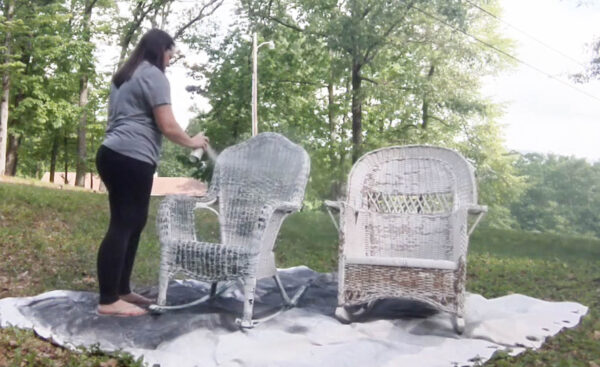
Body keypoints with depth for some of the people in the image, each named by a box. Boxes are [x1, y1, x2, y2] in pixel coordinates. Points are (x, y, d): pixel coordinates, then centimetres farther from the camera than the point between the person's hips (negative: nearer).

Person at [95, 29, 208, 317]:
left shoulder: (125, 76, 25)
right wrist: (192, 142, 4)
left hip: (114, 154, 10)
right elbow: (167, 126, -11)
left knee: (133, 222, 12)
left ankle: (121, 290, 17)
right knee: (123, 224, -9)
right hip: (131, 158, -10)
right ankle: (108, 301, -6)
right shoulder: (153, 75, -4)